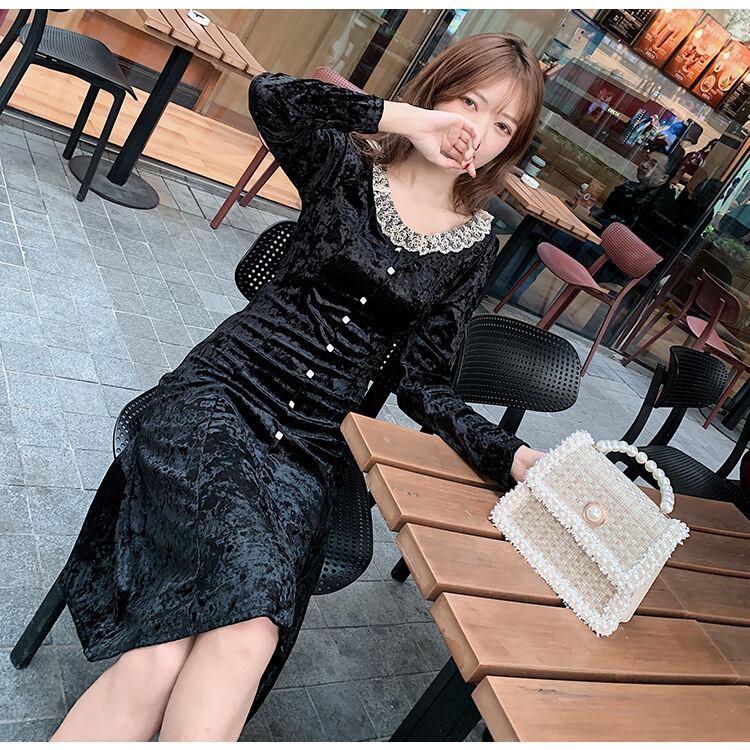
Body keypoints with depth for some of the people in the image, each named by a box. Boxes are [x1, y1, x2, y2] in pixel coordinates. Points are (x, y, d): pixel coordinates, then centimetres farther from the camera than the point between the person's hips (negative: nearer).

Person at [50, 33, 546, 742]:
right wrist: (407, 117, -11)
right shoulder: (347, 169, 7)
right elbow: (271, 95, -13)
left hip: (310, 449, 2)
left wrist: (512, 456, -7)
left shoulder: (474, 246, 11)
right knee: (249, 625, -28)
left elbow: (423, 388, 7)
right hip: (221, 393, -2)